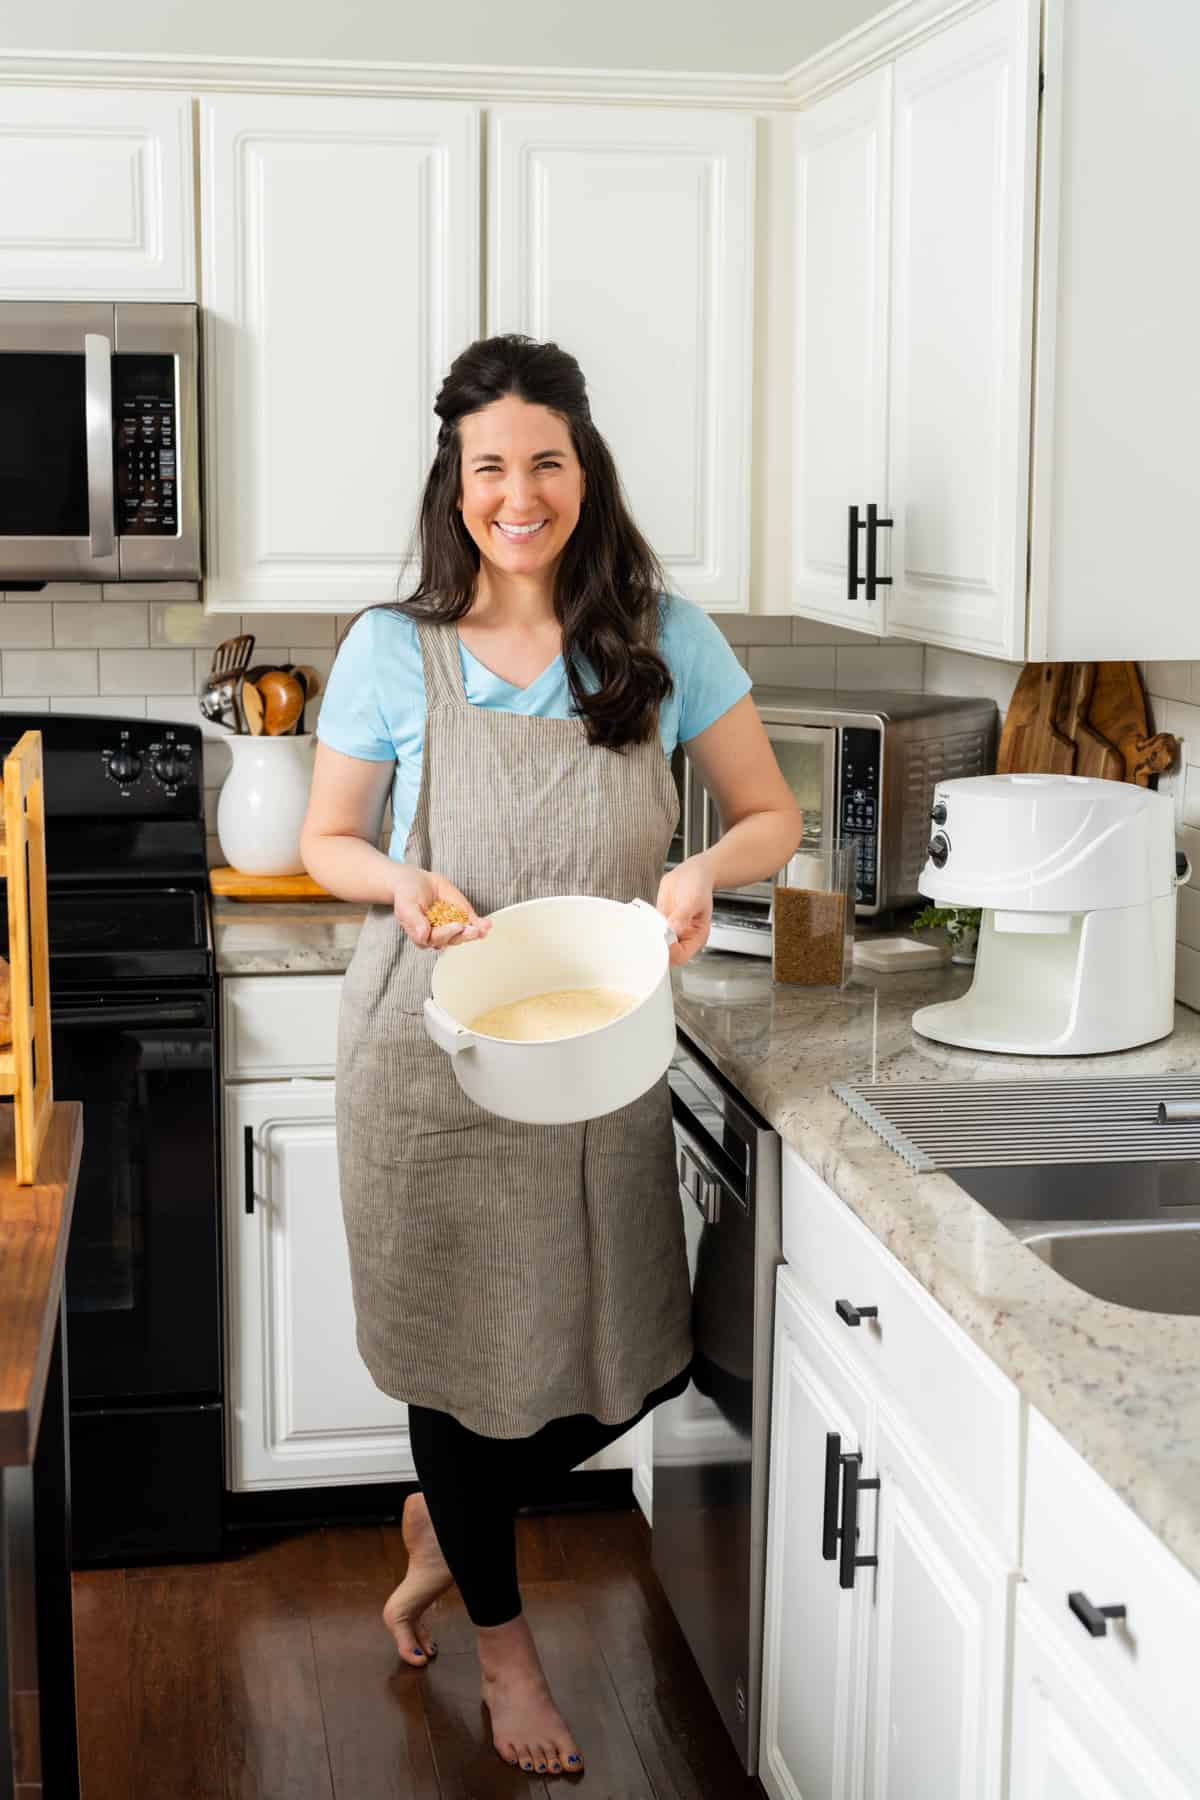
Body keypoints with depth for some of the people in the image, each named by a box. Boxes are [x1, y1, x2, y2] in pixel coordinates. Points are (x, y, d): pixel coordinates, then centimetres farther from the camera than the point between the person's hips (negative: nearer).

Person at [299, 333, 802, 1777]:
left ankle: (444, 1522, 37)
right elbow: (325, 841, 5)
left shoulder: (660, 638, -1)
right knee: (461, 1347, 8)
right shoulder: (394, 649, -4)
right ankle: (498, 1630, 34)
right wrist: (402, 883, -17)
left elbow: (772, 816, 4)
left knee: (636, 1363, 6)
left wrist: (708, 871, -18)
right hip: (434, 1056, -2)